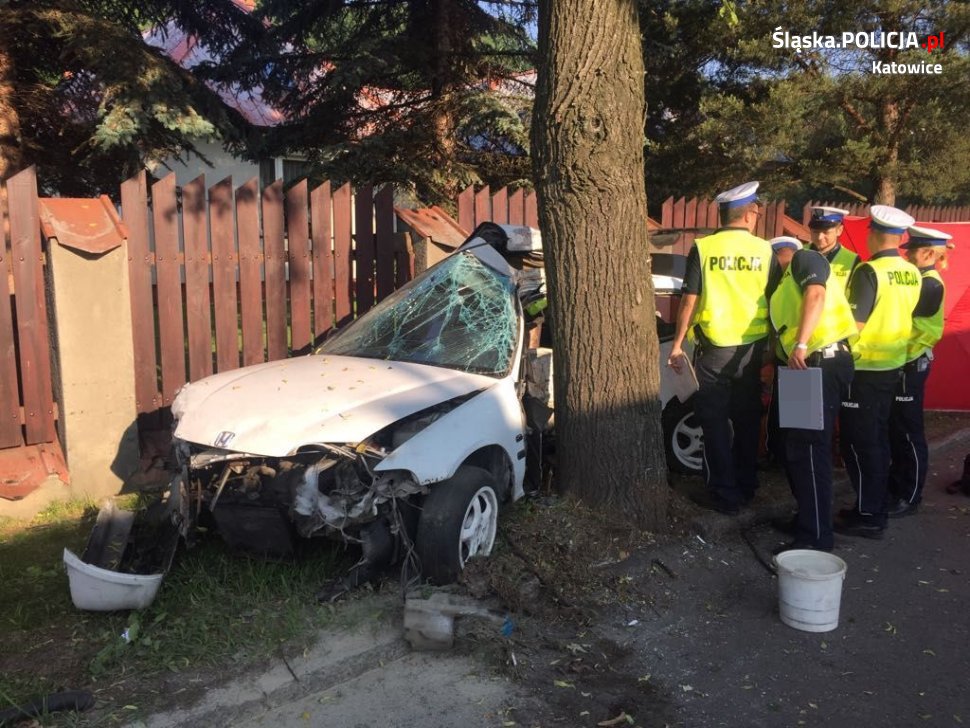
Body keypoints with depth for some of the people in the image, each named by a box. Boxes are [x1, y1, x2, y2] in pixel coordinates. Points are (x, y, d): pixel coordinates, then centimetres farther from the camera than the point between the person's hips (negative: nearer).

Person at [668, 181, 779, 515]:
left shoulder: (703, 249, -7)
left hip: (714, 349, -3)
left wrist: (677, 343, 0)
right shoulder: (765, 251, -1)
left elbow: (690, 300, -8)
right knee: (747, 420, 16)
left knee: (714, 421, 6)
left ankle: (724, 495, 8)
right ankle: (746, 487, 27)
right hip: (752, 348, 3)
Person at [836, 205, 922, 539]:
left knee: (859, 442, 0)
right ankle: (875, 507, 26)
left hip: (865, 367, -8)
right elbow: (903, 316, 14)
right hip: (893, 365, 8)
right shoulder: (912, 274, 5)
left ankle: (868, 516, 5)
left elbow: (855, 324, -20)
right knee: (878, 438, 17)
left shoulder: (869, 271, -18)